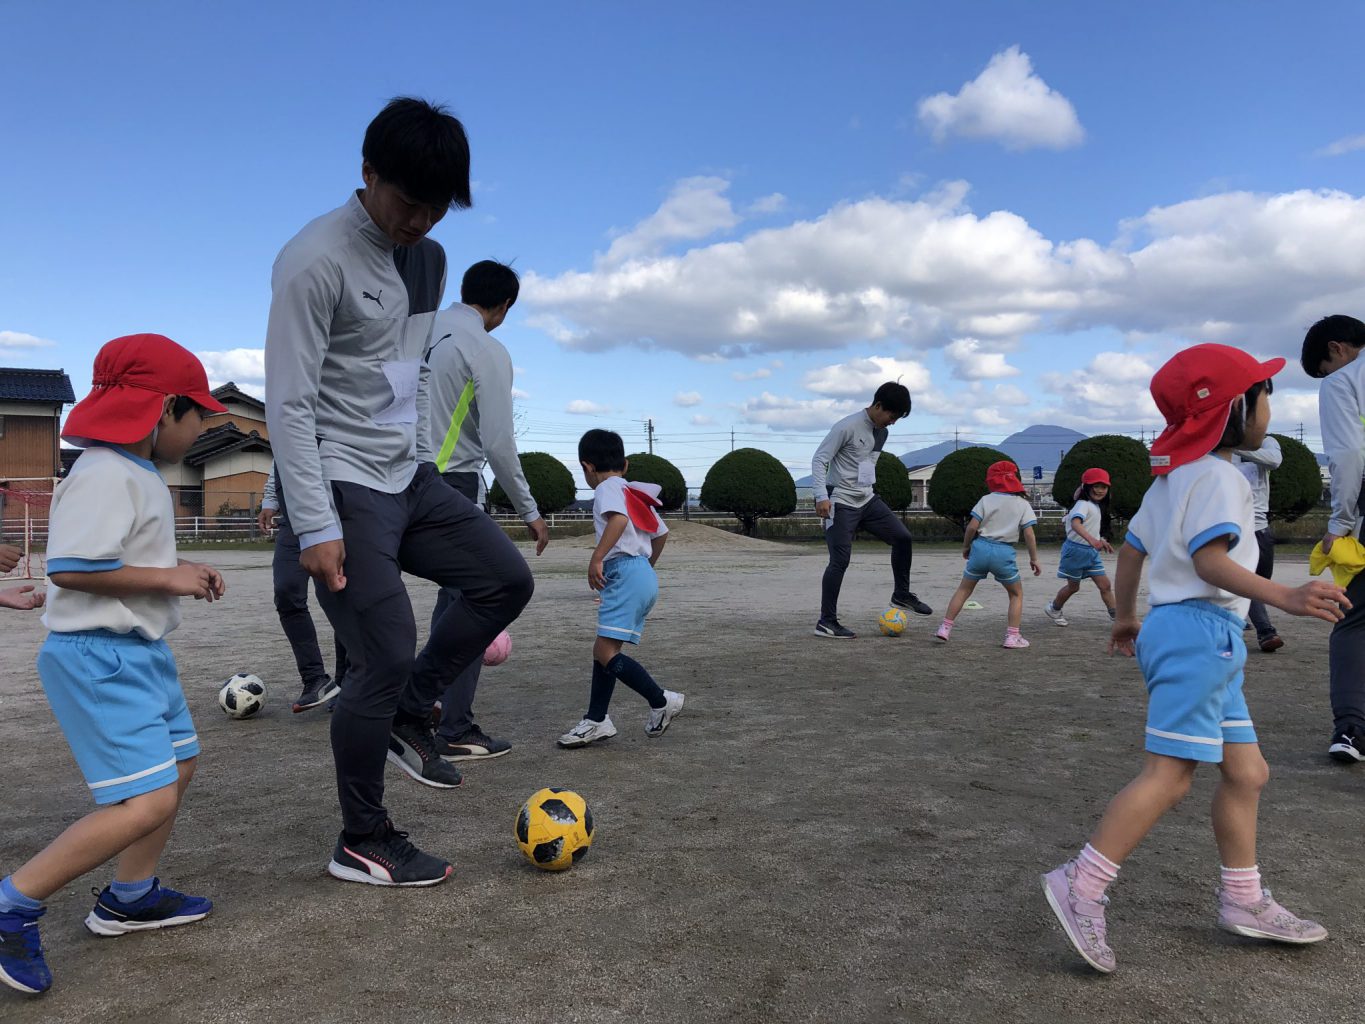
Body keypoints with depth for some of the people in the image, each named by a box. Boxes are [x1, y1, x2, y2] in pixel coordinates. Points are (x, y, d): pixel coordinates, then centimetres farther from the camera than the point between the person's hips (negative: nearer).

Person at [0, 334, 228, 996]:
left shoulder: (139, 474, 14)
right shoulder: (105, 474, -19)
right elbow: (70, 568, -27)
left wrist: (183, 573, 9)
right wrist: (167, 579, -18)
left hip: (141, 651, 11)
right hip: (98, 659, -11)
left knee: (178, 763, 20)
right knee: (146, 800, -17)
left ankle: (129, 898, 35)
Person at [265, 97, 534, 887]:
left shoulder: (429, 258, 10)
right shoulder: (317, 261, -15)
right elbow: (290, 404, -18)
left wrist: (422, 462, 17)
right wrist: (317, 527, -21)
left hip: (410, 477, 8)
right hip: (346, 487, -8)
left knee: (507, 578, 3)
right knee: (387, 656, -7)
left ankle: (409, 714, 18)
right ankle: (364, 843, 11)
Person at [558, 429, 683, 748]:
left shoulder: (607, 488, -4)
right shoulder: (635, 493, 22)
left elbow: (618, 518, -25)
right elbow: (661, 532, 28)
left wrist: (597, 558, -28)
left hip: (625, 573, -10)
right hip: (642, 573, 10)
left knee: (606, 653, -11)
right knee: (603, 650, 12)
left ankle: (661, 701, -6)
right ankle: (596, 720, 16)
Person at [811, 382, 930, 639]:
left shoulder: (882, 433, 8)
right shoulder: (848, 426, -16)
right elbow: (819, 459, -17)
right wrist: (822, 496, -25)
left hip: (867, 500, 8)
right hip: (841, 503, -8)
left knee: (902, 537, 2)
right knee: (840, 560, -9)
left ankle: (901, 594, 19)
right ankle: (826, 622, 0)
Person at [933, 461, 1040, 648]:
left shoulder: (987, 500, 2)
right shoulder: (1023, 504, 3)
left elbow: (972, 526, -3)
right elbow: (1029, 534, -4)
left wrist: (966, 546, 13)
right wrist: (1034, 559, 4)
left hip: (981, 548, 1)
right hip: (1004, 553, -1)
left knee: (963, 590, 15)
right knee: (1017, 594, 17)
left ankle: (945, 629, 13)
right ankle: (1012, 637, 8)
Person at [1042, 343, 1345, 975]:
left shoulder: (1172, 475, 19)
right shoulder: (1219, 476, -11)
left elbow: (1131, 549, 23)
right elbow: (1210, 559, -23)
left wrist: (1126, 618, 33)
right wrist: (1282, 598, -33)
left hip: (1206, 637, 11)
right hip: (1199, 630, -11)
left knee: (1246, 771, 14)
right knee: (1169, 774, -12)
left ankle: (1243, 901, 23)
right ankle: (1081, 887, -11)